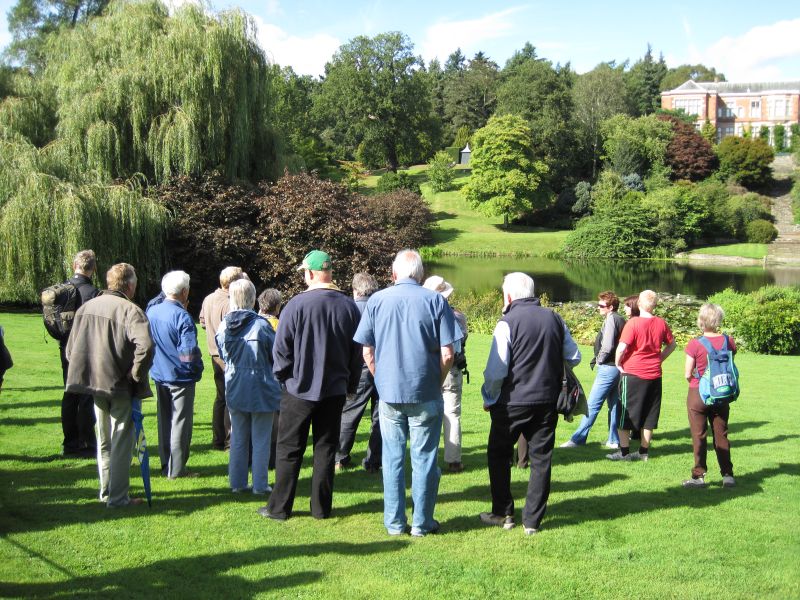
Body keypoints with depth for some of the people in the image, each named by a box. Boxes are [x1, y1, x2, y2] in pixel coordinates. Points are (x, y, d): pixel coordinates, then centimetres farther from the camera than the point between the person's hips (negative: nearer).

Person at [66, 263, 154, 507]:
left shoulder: (85, 307, 6)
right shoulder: (130, 310, -15)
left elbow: (70, 350, 11)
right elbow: (145, 345, -31)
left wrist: (88, 372, 15)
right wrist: (137, 374, -17)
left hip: (95, 385, 6)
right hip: (121, 387, -6)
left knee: (104, 441, 20)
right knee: (121, 442, 5)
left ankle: (106, 492, 30)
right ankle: (118, 497, 9)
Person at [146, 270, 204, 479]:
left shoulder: (151, 310, 0)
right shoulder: (182, 317, -21)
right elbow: (189, 353, -24)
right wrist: (197, 368, -7)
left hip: (159, 375, 7)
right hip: (180, 377, -7)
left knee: (164, 421, 17)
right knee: (180, 422, 3)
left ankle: (166, 465, 26)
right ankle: (176, 469, 7)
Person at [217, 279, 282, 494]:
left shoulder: (223, 326, -4)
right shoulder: (261, 325, -17)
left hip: (235, 390, 4)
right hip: (261, 389, -4)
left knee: (238, 438, 14)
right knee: (261, 440, 6)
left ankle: (237, 482, 20)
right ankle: (260, 484, 10)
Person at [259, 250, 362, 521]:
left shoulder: (297, 304, -14)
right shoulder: (349, 306, -1)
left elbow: (281, 348, -9)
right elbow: (357, 352, 7)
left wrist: (281, 375, 8)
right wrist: (350, 384, 17)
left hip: (300, 389, -3)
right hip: (335, 390, 3)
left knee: (289, 450, 7)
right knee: (326, 448, 11)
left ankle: (279, 507, 12)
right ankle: (321, 507, 15)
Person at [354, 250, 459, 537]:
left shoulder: (376, 301, 1)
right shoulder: (435, 301, -4)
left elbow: (367, 352, 2)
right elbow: (447, 354, -7)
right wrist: (437, 383, 7)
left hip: (389, 393, 2)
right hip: (425, 394, -2)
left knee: (392, 458, 11)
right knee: (424, 458, 8)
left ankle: (394, 522, 17)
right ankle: (422, 523, 15)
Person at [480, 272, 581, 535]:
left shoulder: (508, 323, -13)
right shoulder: (555, 319, 2)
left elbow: (496, 370, -16)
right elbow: (574, 357, 10)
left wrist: (489, 398, -1)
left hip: (512, 402, -4)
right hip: (548, 402, 4)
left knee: (499, 455, 14)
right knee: (540, 459, 10)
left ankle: (503, 513, 19)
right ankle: (532, 520, 14)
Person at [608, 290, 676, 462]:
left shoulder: (633, 323, -14)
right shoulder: (661, 323, 2)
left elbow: (622, 347, -19)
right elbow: (671, 345, 14)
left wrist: (618, 363, -3)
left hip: (632, 373, -5)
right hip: (654, 375, 5)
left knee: (625, 413, 5)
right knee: (649, 414, 12)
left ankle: (624, 451, 7)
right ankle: (644, 451, 17)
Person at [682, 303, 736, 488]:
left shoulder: (695, 344, -16)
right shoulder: (728, 341, -5)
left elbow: (687, 374, -11)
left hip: (698, 394, -3)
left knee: (699, 436, 5)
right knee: (721, 435, 12)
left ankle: (699, 476, 8)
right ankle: (728, 475, 14)